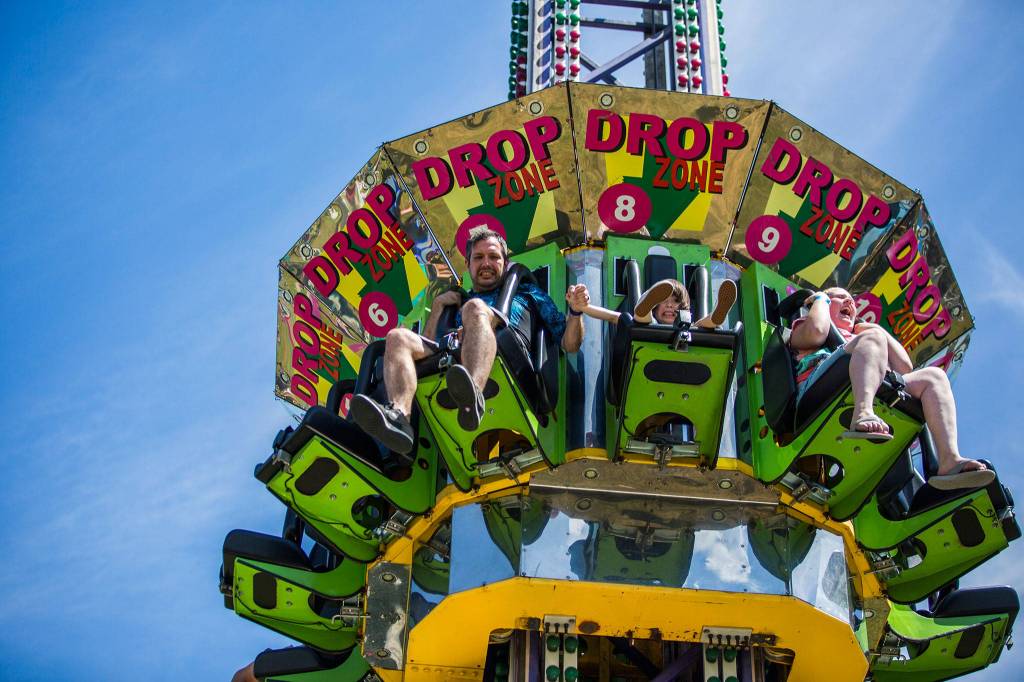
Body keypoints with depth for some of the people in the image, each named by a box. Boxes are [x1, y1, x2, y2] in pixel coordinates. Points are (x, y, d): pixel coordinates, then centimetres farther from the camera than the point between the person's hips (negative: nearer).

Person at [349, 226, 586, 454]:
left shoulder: (526, 292, 37)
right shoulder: (459, 302, 42)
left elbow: (569, 345, 25)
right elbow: (427, 345, 28)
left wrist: (575, 311, 6)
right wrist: (438, 305, 24)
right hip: (452, 358, 3)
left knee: (475, 307, -33)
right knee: (397, 337, -19)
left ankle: (473, 397, -62)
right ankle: (398, 414, -48)